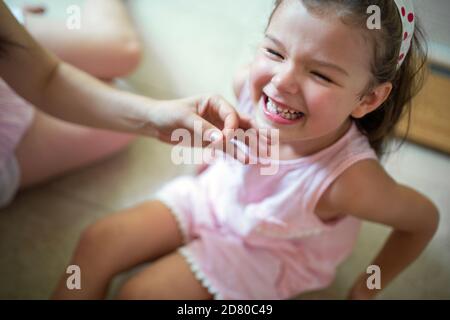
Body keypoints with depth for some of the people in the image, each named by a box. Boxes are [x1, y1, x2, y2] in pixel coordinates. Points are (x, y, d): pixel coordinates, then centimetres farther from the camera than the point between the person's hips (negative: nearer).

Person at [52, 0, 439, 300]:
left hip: (261, 250, -4)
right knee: (98, 241, -1)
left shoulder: (349, 180, -40)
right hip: (213, 194, 5)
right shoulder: (249, 83, -27)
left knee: (138, 293, -11)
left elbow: (424, 219, -19)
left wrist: (367, 289, -9)